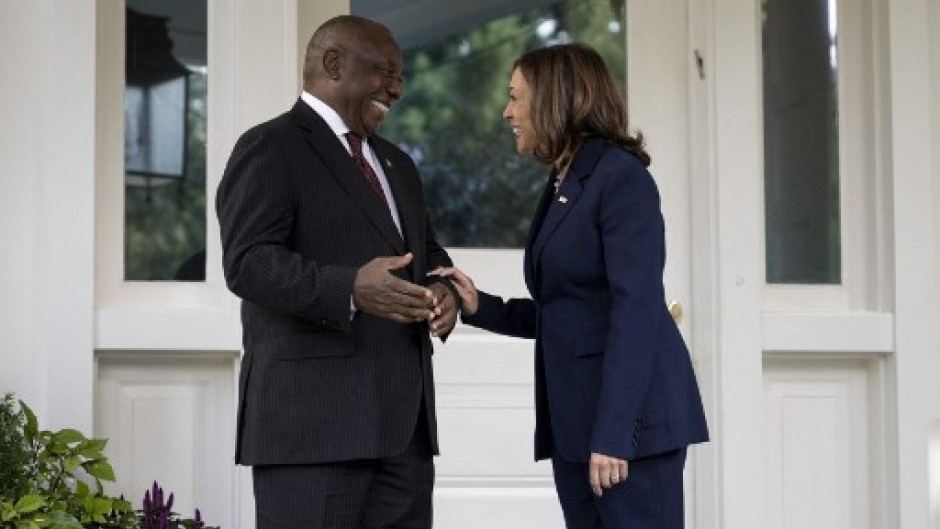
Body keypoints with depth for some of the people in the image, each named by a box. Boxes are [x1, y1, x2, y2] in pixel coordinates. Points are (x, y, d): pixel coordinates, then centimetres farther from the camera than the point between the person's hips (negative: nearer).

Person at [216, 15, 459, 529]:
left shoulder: (396, 164, 25)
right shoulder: (269, 148, -3)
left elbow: (427, 252, 28)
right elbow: (248, 261, -15)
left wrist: (443, 291, 3)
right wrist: (350, 289, -30)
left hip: (404, 423, 8)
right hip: (310, 418, -8)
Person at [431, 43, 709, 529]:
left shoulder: (621, 177, -10)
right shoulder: (561, 185, 17)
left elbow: (635, 311, -18)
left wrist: (613, 433, -24)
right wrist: (479, 307, 4)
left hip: (631, 412, -9)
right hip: (574, 416, 9)